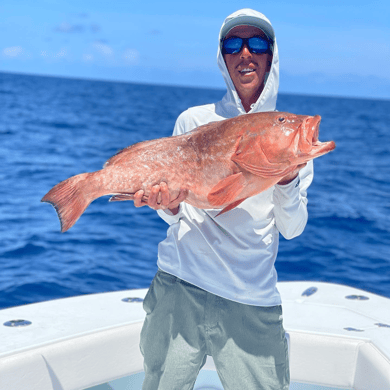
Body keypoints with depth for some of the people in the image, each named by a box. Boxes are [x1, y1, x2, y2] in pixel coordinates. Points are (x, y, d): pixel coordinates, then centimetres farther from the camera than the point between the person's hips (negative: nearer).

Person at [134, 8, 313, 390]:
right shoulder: (194, 121, 5)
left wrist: (287, 180, -17)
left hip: (253, 302, 1)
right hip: (180, 285, 0)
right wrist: (170, 208, -15)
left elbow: (291, 229, 0)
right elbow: (178, 213, 7)